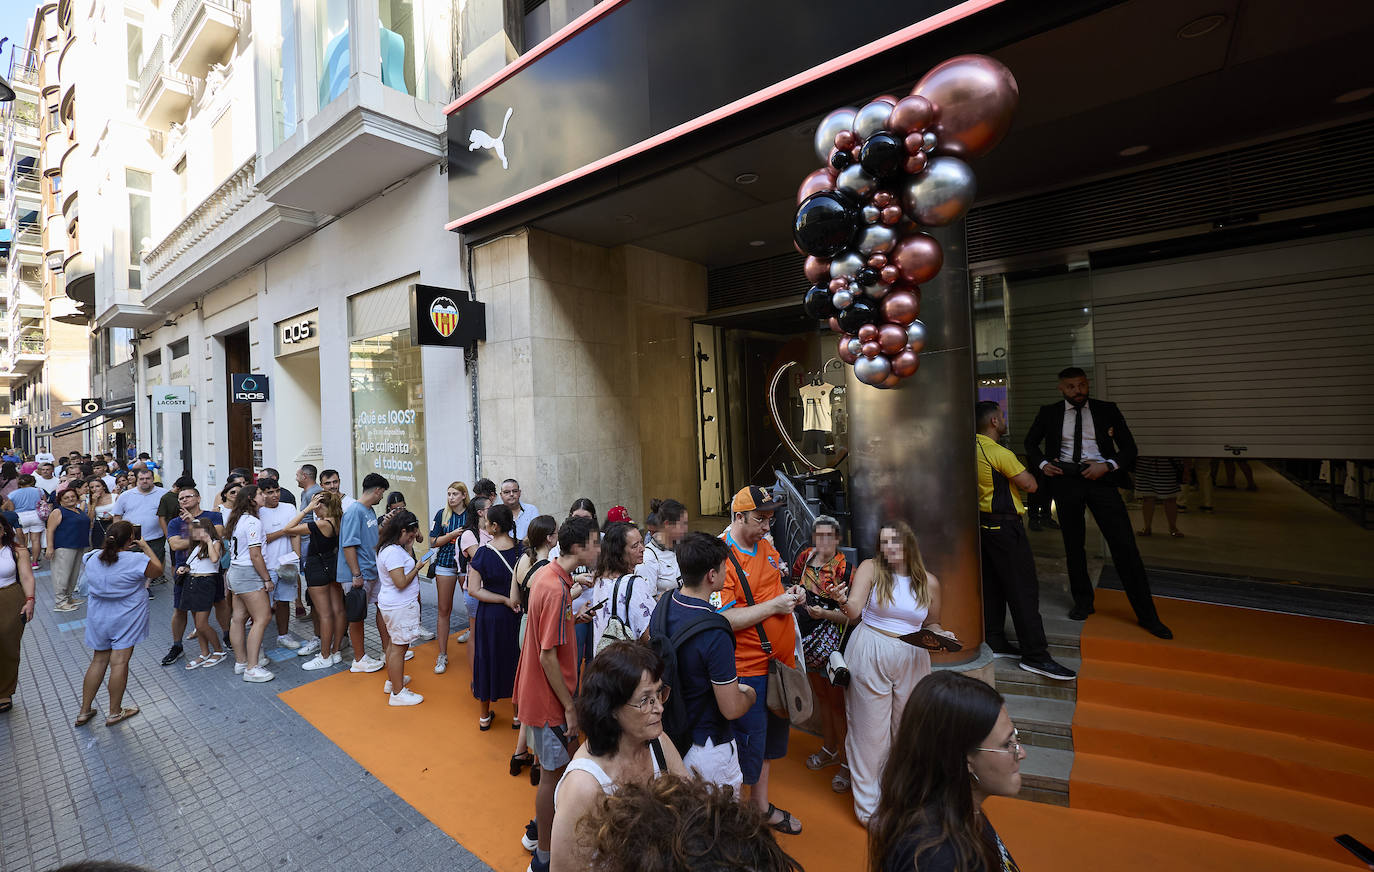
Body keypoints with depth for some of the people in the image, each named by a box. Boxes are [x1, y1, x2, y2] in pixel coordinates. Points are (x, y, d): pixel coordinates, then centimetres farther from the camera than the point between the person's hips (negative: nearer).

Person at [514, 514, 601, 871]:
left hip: (538, 689, 9)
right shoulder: (557, 589, -30)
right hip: (549, 695, -9)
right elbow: (548, 656, -26)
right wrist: (569, 706, -19)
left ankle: (539, 829, 45)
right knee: (554, 773, 9)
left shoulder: (547, 574, -1)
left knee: (554, 766, 26)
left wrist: (572, 615, 6)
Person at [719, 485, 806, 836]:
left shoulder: (767, 548, 5)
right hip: (747, 669, -8)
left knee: (768, 737, 23)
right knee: (747, 744, 8)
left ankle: (761, 805, 44)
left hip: (778, 661, 8)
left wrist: (792, 593, 0)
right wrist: (774, 605, -23)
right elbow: (723, 619, -27)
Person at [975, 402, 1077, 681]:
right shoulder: (1000, 454, -18)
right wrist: (1020, 470, 6)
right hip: (1005, 526, -9)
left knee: (992, 584, 14)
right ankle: (1035, 655, 0)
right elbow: (1030, 485, -12)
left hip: (983, 524, 9)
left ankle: (993, 641, 22)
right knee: (1024, 588, -4)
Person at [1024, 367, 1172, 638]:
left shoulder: (1107, 410, 7)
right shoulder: (1049, 413, 8)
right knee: (1073, 544, 10)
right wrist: (1042, 463, 3)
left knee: (1125, 546, -5)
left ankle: (1147, 615, 6)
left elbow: (1129, 448, 7)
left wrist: (1107, 466, -12)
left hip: (1100, 477, -1)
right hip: (1064, 478, 1)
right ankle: (1083, 602, 26)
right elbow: (1031, 442, 21)